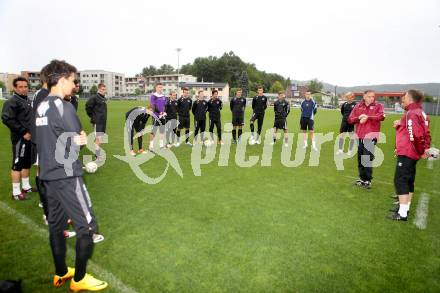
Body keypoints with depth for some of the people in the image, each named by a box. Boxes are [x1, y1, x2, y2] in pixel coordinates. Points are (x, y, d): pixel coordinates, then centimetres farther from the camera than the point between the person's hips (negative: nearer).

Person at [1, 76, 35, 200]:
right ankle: (16, 192, 4)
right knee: (17, 164, -3)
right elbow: (7, 119, -20)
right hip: (19, 138, -8)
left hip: (29, 137, 9)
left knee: (27, 163, 17)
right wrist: (23, 132, -19)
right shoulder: (12, 102, -12)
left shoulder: (28, 101, 15)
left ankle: (26, 186, 31)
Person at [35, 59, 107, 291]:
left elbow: (51, 138, 13)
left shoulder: (41, 107, 11)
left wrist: (75, 138, 4)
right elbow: (77, 141, -16)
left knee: (56, 224, 16)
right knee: (87, 226, 1)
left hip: (48, 174, 9)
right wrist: (84, 139, 4)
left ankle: (60, 274, 30)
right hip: (66, 176, -9)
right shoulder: (63, 106, -15)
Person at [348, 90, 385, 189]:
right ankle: (362, 178, 25)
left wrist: (368, 117, -20)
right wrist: (359, 118, -12)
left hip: (370, 136, -4)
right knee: (360, 158, 11)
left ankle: (368, 180, 3)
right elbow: (350, 119, 6)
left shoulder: (378, 106, 3)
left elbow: (382, 116, -16)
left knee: (367, 158, -10)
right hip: (360, 136, 4)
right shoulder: (358, 106, 11)